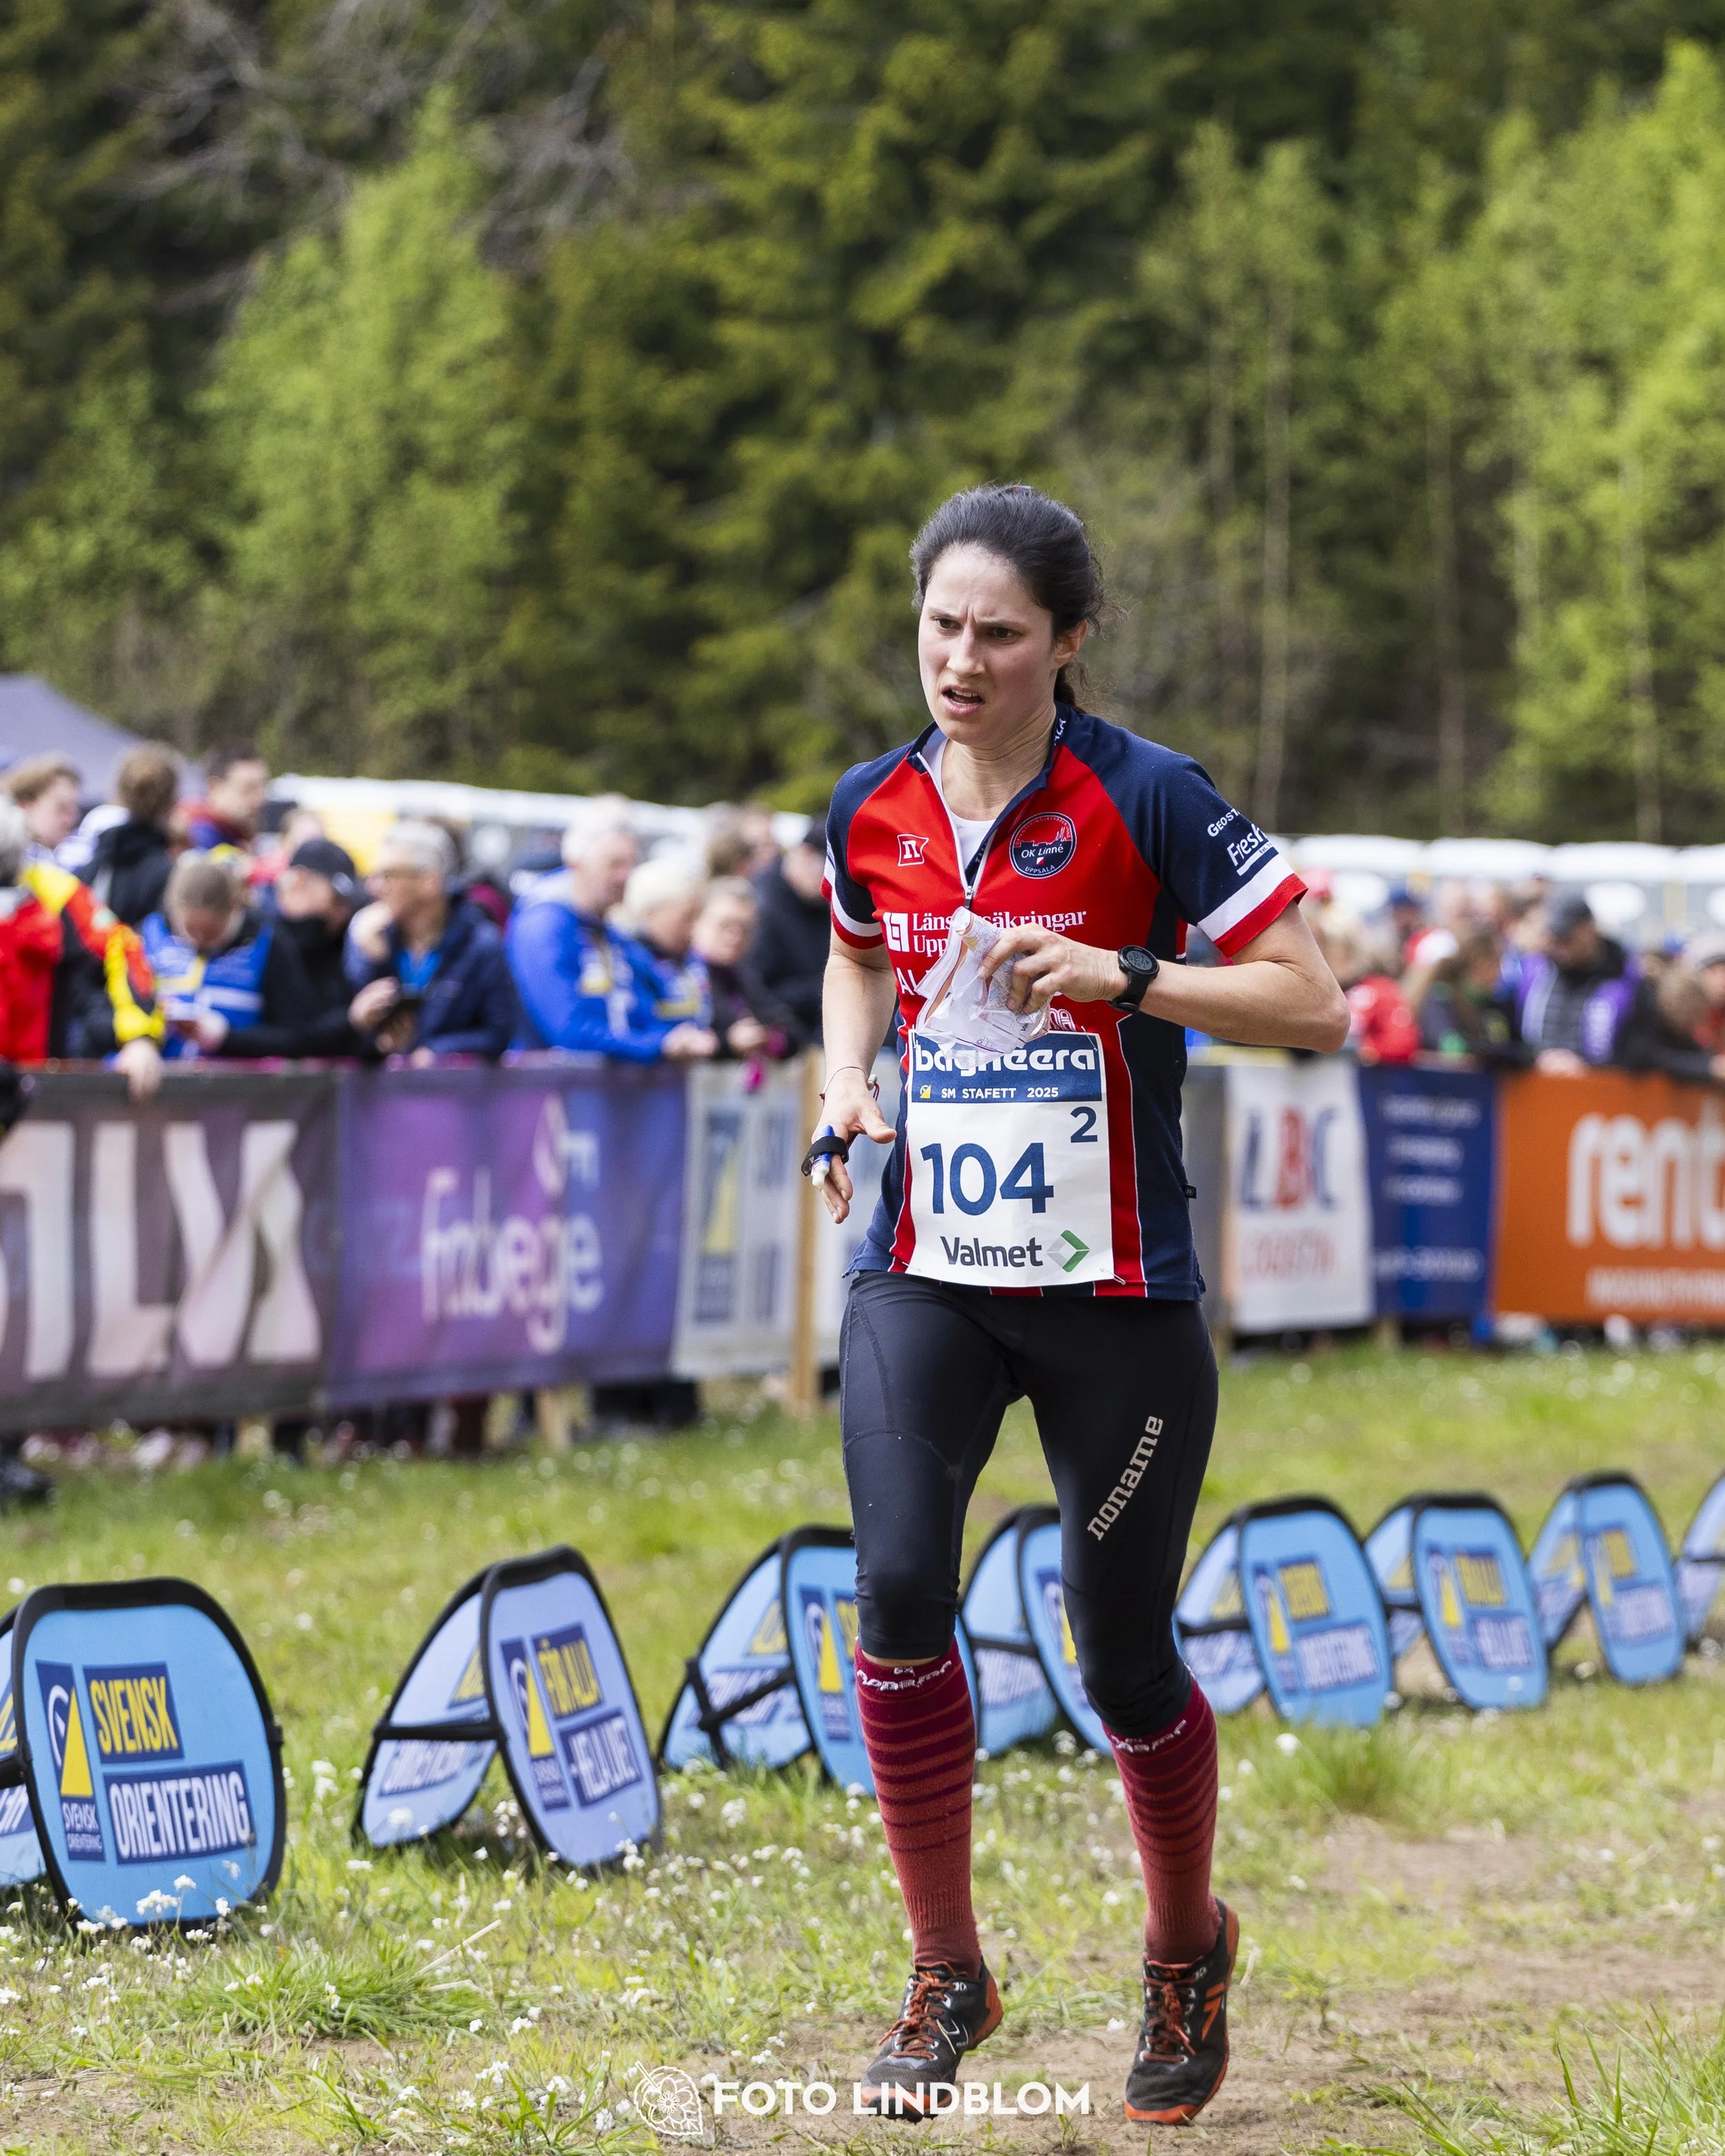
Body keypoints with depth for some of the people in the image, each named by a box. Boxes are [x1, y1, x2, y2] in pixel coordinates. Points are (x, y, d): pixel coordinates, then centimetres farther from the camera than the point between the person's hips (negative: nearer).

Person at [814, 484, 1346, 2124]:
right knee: (898, 1588, -18)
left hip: (1117, 1296, -3)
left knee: (1122, 1659, 3)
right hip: (924, 1277, 3)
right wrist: (847, 1077, 6)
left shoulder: (1146, 799, -10)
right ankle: (946, 1976, -1)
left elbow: (1316, 1006, -9)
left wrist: (1122, 974, -20)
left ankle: (1186, 1950, 33)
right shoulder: (873, 810, 3)